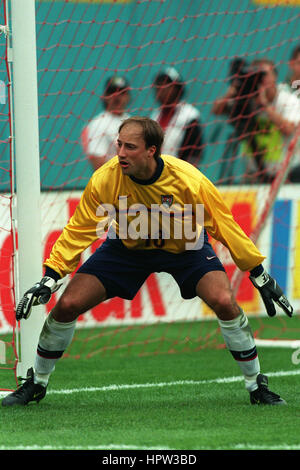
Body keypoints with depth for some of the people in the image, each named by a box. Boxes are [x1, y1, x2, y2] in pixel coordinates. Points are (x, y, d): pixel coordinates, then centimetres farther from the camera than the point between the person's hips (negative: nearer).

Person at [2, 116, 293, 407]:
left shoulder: (189, 181, -31)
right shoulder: (105, 179, -27)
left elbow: (225, 227, -18)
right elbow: (79, 230, -17)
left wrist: (261, 277, -14)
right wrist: (50, 279, -24)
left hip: (185, 247, -1)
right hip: (126, 248, 1)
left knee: (225, 302, -24)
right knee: (68, 304, -12)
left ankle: (256, 387, -3)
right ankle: (36, 384, 12)